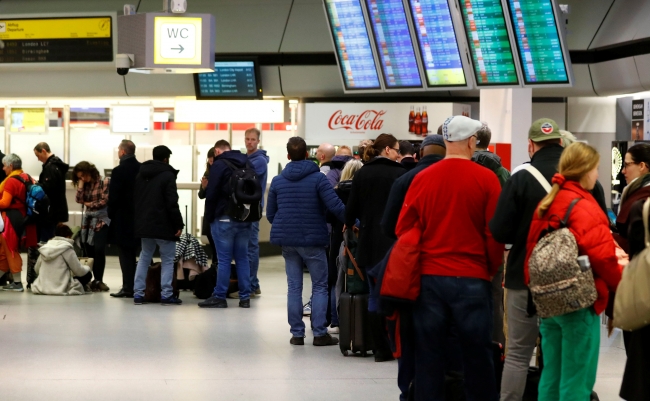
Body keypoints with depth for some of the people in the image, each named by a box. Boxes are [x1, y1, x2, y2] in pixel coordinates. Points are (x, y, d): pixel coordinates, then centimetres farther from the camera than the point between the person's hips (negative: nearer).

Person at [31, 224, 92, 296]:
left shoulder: (44, 248, 7)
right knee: (88, 274, 10)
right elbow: (79, 271, -4)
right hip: (62, 289, -7)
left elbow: (37, 270, 12)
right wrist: (87, 268, 17)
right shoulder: (67, 249, -8)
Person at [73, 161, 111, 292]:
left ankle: (98, 280, -7)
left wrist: (90, 204, -1)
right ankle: (96, 280, 7)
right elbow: (79, 200, -1)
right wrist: (81, 184, -4)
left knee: (99, 249, -15)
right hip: (88, 220, 6)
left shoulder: (105, 182, -6)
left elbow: (105, 201, -11)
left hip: (102, 219, -6)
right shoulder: (85, 185, 12)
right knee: (89, 251, 1)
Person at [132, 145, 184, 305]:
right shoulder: (167, 175, -11)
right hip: (163, 225, -7)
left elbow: (134, 200, 16)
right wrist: (178, 225, -12)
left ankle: (138, 293, 8)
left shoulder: (140, 175, 13)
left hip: (144, 224, 7)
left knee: (144, 258, 14)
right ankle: (166, 294, -4)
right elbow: (172, 203, -16)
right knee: (167, 259, 1)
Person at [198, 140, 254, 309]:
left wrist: (209, 217, -1)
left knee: (224, 259, -3)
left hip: (225, 219, -6)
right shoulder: (247, 163, 12)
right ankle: (245, 297, 9)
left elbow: (211, 195, -12)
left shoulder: (219, 165, -8)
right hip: (245, 219, 6)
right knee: (242, 258, 9)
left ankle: (219, 297, -1)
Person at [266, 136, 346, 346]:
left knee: (294, 287, 8)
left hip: (287, 241, 4)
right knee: (319, 287, 4)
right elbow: (336, 206, -18)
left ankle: (297, 333, 8)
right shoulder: (317, 178, -9)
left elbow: (270, 214, 11)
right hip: (313, 241, -4)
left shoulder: (278, 181, 5)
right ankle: (319, 333, 0)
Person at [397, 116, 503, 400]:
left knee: (429, 355, 9)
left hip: (428, 277, 2)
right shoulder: (486, 179, -8)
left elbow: (404, 229, 4)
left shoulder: (422, 178, -1)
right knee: (477, 354, 7)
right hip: (472, 279, -2)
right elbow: (495, 233, -7)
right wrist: (491, 269, 9)